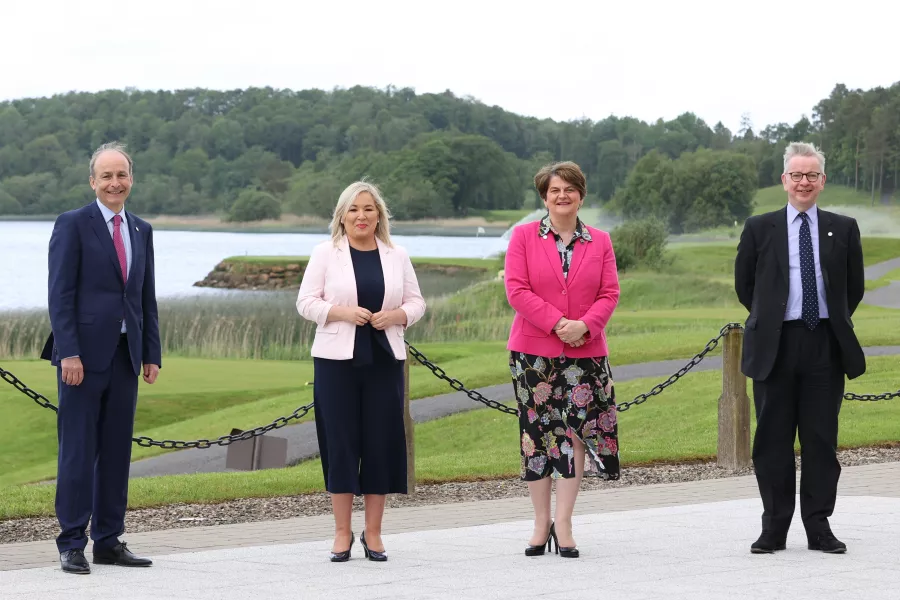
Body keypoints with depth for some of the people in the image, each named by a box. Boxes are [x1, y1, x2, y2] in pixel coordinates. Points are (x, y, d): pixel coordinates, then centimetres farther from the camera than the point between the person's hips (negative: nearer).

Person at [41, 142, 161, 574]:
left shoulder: (141, 231, 15)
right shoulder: (72, 225, -3)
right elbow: (60, 294, -8)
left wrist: (152, 354, 10)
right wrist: (69, 353, -16)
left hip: (126, 355, 6)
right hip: (85, 355, -6)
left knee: (117, 452, 7)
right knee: (78, 450, -3)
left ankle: (108, 542, 13)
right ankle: (71, 544, 1)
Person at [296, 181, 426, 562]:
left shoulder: (396, 256, 10)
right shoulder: (326, 254, 3)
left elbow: (416, 302, 12)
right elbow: (306, 302, 0)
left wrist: (397, 315, -9)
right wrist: (343, 312, -16)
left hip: (384, 360, 2)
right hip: (337, 359, -2)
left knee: (381, 443, 1)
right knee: (340, 442, -2)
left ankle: (373, 533, 10)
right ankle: (342, 533, 7)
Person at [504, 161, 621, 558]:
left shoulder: (599, 242, 10)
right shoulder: (524, 236, 3)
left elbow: (609, 293, 4)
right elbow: (516, 290, -5)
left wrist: (584, 325, -14)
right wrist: (558, 323, -14)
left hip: (585, 351, 1)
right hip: (533, 350, -1)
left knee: (576, 432, -3)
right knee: (537, 433, 1)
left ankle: (563, 523, 3)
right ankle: (541, 523, 10)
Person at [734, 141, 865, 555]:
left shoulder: (843, 229, 7)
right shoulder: (760, 228, 4)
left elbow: (854, 288, 16)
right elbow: (744, 284, 13)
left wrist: (835, 324, 13)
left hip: (826, 346, 1)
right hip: (775, 347, -1)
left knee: (822, 439, 3)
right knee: (773, 440, 2)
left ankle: (818, 527, 9)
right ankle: (774, 528, 9)